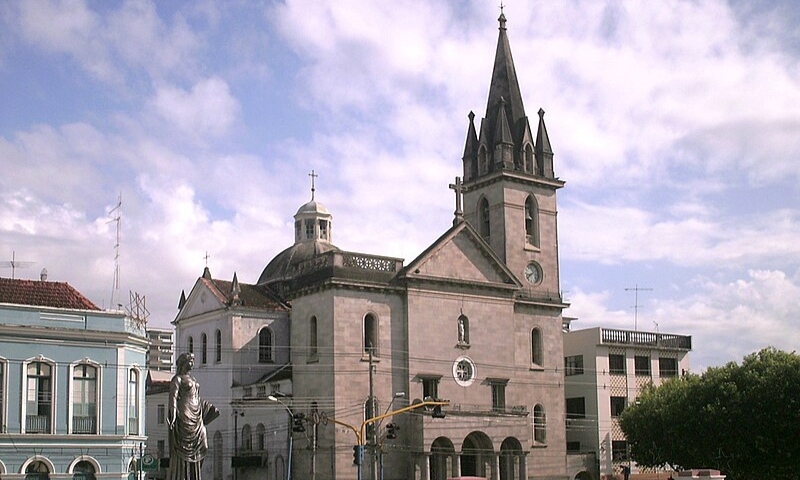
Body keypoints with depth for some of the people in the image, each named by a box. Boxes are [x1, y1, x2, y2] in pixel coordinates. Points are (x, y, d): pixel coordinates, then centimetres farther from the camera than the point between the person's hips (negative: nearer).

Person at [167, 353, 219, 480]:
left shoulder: (192, 379, 21)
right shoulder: (177, 379, -4)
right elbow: (173, 397, -15)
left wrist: (210, 408, 25)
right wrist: (173, 416, -26)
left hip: (195, 417, 8)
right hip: (183, 414, -8)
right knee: (182, 449, -9)